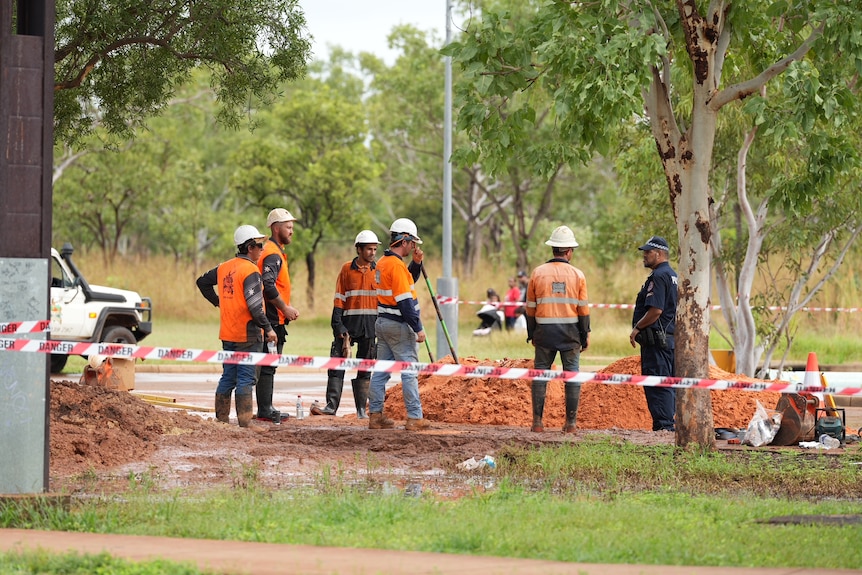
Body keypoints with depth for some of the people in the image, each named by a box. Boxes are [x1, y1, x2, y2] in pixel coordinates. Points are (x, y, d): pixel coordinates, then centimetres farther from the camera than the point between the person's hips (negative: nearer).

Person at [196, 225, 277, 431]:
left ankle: (221, 418, 17)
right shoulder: (250, 272, -14)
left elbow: (203, 282, 24)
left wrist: (218, 302, 25)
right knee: (245, 379, -6)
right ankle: (245, 422, -7)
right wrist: (268, 328, -12)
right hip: (247, 334, -8)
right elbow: (254, 306, -20)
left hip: (227, 334, 8)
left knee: (228, 377, 14)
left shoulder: (224, 268, 10)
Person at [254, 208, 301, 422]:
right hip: (272, 319, -11)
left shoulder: (276, 252, 19)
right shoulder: (272, 254, -14)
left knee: (268, 365, 13)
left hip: (273, 318, 11)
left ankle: (266, 409, 18)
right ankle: (265, 410, -8)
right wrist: (285, 309, -18)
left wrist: (287, 308, 16)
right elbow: (269, 286, -25)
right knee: (268, 365, -8)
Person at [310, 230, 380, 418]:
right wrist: (340, 329, -6)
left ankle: (361, 409, 10)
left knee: (365, 368, 5)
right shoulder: (347, 270, 3)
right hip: (348, 323, -1)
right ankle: (331, 406, -6)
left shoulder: (378, 271, 6)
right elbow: (339, 300, 2)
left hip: (371, 325, 1)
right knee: (337, 364, -7)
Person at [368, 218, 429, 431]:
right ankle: (414, 418, -7)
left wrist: (416, 263, 10)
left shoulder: (383, 262, 12)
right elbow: (404, 300, -21)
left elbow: (407, 282, 25)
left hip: (382, 323, 9)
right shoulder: (397, 265, -17)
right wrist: (418, 328, -18)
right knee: (409, 371, -6)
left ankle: (375, 415, 12)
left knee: (381, 371, 10)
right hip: (399, 325, -9)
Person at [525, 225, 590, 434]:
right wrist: (586, 335, 6)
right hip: (570, 331, -1)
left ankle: (537, 422, 2)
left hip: (544, 331, 1)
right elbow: (583, 308, -1)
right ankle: (571, 422, 2)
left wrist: (531, 334, 14)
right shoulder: (577, 275, -2)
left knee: (540, 373, 6)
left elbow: (531, 307, 5)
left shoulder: (538, 273, 1)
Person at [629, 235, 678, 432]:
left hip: (656, 338, -11)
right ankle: (669, 425, 15)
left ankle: (663, 425, -12)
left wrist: (637, 328, -11)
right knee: (668, 384, 12)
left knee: (656, 385, -9)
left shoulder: (658, 277, -14)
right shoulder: (672, 275, 18)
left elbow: (655, 310, -23)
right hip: (669, 337, 11)